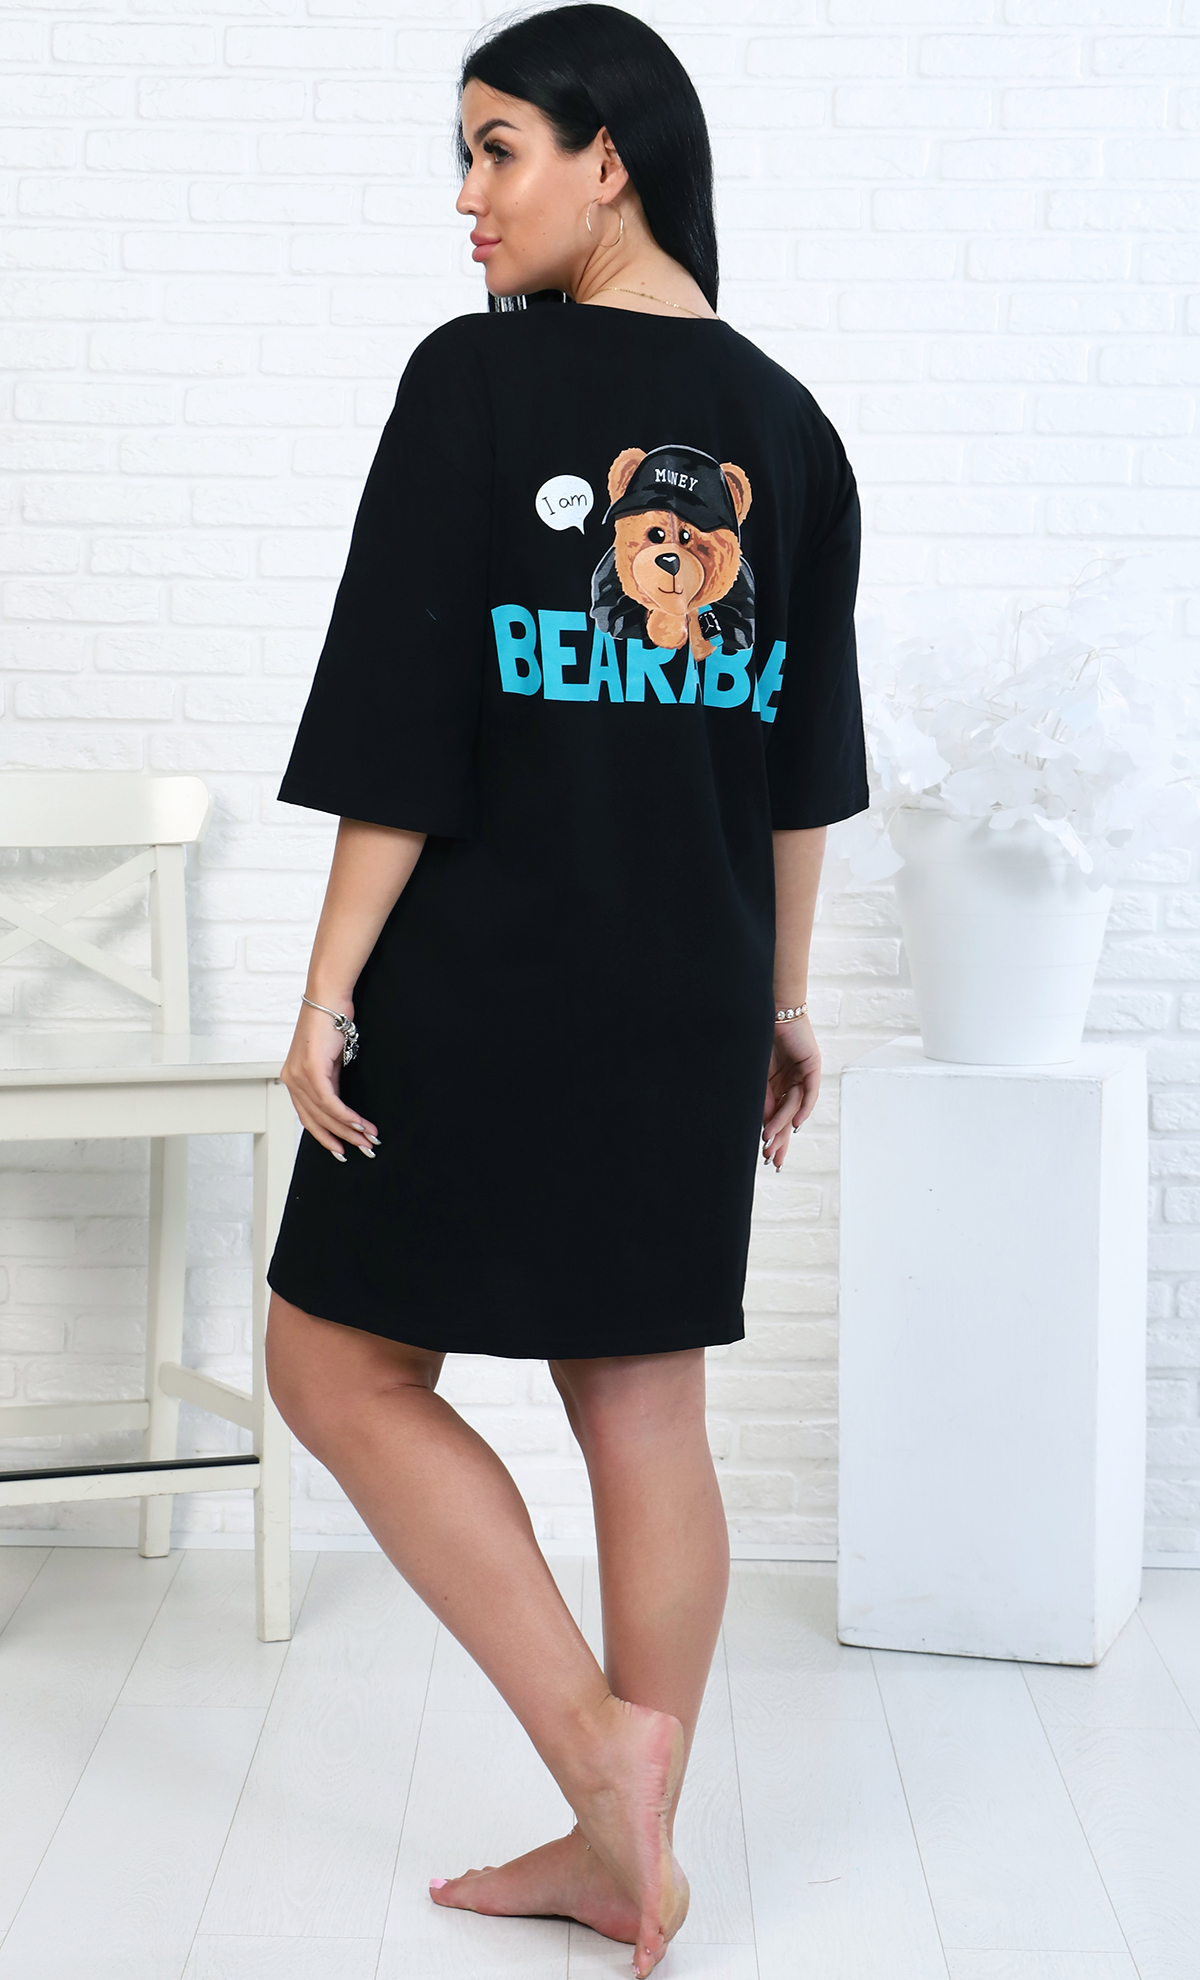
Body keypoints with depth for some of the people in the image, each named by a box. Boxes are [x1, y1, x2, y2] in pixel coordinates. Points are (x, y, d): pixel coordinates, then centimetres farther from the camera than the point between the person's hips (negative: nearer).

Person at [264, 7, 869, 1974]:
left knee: (338, 1360, 9)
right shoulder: (785, 422, 9)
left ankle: (600, 1732, 2)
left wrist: (331, 990, -9)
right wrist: (782, 994, 19)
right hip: (692, 1001, 6)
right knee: (647, 1422, 11)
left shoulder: (479, 377, -9)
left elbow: (403, 725, -14)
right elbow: (804, 757, 12)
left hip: (487, 982, -6)